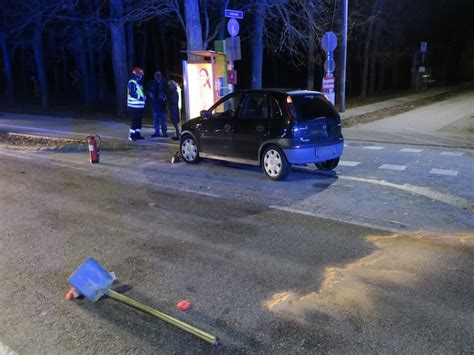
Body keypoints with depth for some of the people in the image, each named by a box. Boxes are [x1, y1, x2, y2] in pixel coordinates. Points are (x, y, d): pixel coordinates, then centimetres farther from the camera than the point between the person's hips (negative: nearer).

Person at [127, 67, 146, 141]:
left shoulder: (138, 83, 19)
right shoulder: (132, 82, -13)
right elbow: (132, 93, -23)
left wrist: (144, 96, 8)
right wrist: (140, 97, -22)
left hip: (139, 105, 10)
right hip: (134, 105, -10)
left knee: (139, 120, 12)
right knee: (135, 120, -9)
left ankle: (137, 134, 19)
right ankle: (132, 135, -4)